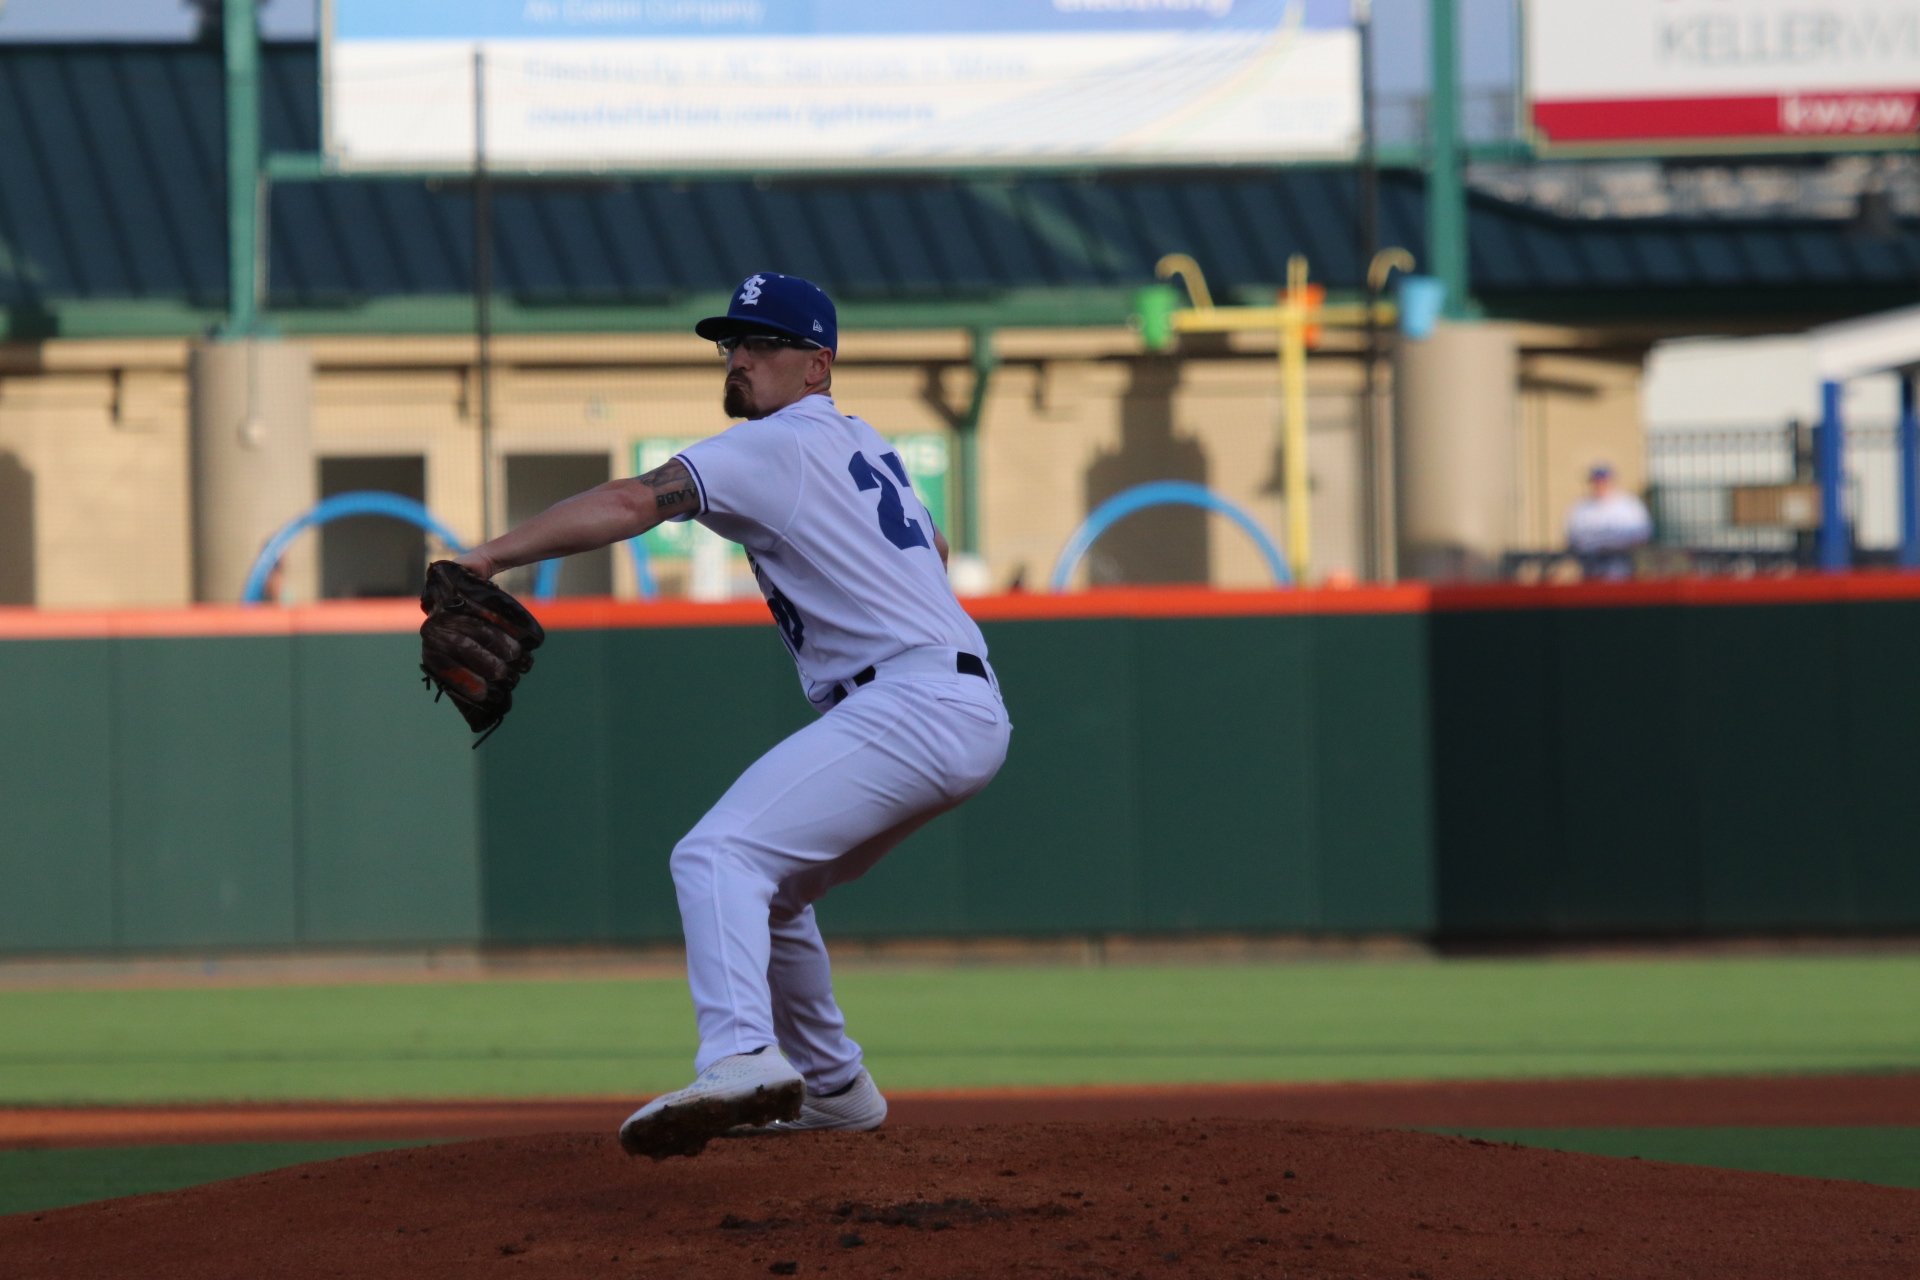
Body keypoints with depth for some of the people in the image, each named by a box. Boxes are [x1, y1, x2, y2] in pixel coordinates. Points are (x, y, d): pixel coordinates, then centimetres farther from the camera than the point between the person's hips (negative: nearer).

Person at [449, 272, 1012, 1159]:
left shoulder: (775, 447, -6)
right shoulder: (862, 445, 23)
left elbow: (631, 502, -20)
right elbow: (933, 549, 40)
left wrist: (492, 555, -28)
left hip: (910, 708, -10)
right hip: (972, 717, 10)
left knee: (719, 856, -24)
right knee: (768, 884, 24)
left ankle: (744, 1058, -46)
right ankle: (830, 1086, 31)